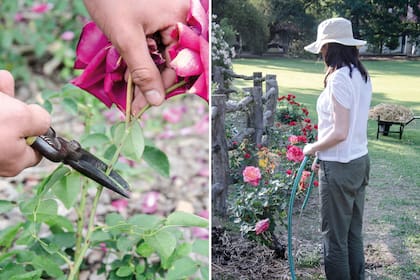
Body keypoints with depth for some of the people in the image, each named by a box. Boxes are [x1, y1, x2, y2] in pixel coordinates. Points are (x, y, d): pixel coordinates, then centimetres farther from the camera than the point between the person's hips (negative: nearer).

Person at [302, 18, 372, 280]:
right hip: (360, 161, 9)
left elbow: (339, 133, -24)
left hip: (340, 168, -9)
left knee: (335, 238, 6)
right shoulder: (363, 76, 6)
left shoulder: (339, 78, -20)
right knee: (354, 233, 19)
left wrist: (313, 148, -7)